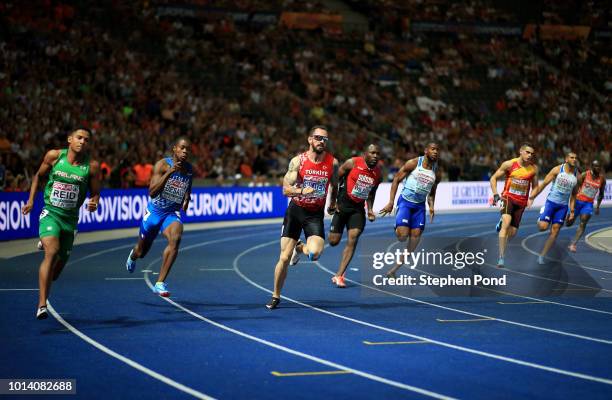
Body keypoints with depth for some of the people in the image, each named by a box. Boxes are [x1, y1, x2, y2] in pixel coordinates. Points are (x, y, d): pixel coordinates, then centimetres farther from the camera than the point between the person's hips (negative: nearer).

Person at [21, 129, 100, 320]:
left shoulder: (92, 166, -3)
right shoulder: (54, 156, -3)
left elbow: (95, 193, 6)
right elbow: (38, 176, 13)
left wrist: (94, 203, -17)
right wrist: (31, 200, 6)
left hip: (70, 218, 3)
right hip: (50, 213, -3)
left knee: (62, 259, 12)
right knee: (52, 251, -24)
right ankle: (42, 305, -27)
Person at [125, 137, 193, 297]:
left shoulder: (189, 169, -1)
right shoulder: (162, 165, -16)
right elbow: (152, 192, -27)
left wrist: (187, 199, 0)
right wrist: (169, 173, -35)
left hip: (172, 213, 2)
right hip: (154, 212, -2)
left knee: (175, 238, -32)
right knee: (142, 251, 15)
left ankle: (160, 283, -28)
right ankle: (133, 256, 58)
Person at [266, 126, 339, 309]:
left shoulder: (332, 163, -5)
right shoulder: (298, 161, -11)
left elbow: (334, 184, 16)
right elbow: (286, 189, -16)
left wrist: (333, 202, 29)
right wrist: (301, 191, -34)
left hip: (316, 213, 1)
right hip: (296, 210, -1)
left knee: (315, 253, -22)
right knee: (284, 257, -2)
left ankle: (301, 248, 16)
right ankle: (276, 296, 16)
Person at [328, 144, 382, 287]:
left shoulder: (378, 174, 2)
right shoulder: (352, 163, -12)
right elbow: (335, 179, -4)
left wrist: (370, 209, 8)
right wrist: (334, 201, -7)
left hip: (358, 209, 3)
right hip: (343, 205, -3)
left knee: (353, 238, -13)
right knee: (334, 241, -3)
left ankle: (339, 275, -11)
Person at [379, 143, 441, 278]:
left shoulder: (436, 173, 7)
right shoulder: (413, 163, -8)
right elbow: (396, 180, -6)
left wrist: (431, 206, -1)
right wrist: (390, 202, -13)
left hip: (420, 206, 5)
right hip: (405, 202, -5)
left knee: (415, 237, -3)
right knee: (402, 235, -21)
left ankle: (394, 269, 6)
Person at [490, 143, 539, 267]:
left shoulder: (534, 168, 1)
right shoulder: (509, 164, -9)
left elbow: (535, 186, 13)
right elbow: (493, 178, -2)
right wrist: (496, 195, -12)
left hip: (522, 202, 4)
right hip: (508, 197, -4)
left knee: (512, 232, 4)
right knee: (506, 224, -27)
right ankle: (501, 257, -27)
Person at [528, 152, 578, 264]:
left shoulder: (577, 175, 3)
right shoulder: (557, 170, -9)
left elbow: (573, 194, 12)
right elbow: (544, 184, -6)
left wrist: (572, 210, 9)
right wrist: (532, 197, -9)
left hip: (563, 206, 4)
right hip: (551, 201, -3)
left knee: (555, 232, 1)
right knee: (543, 227, -19)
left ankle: (542, 256, 10)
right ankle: (540, 220, 19)